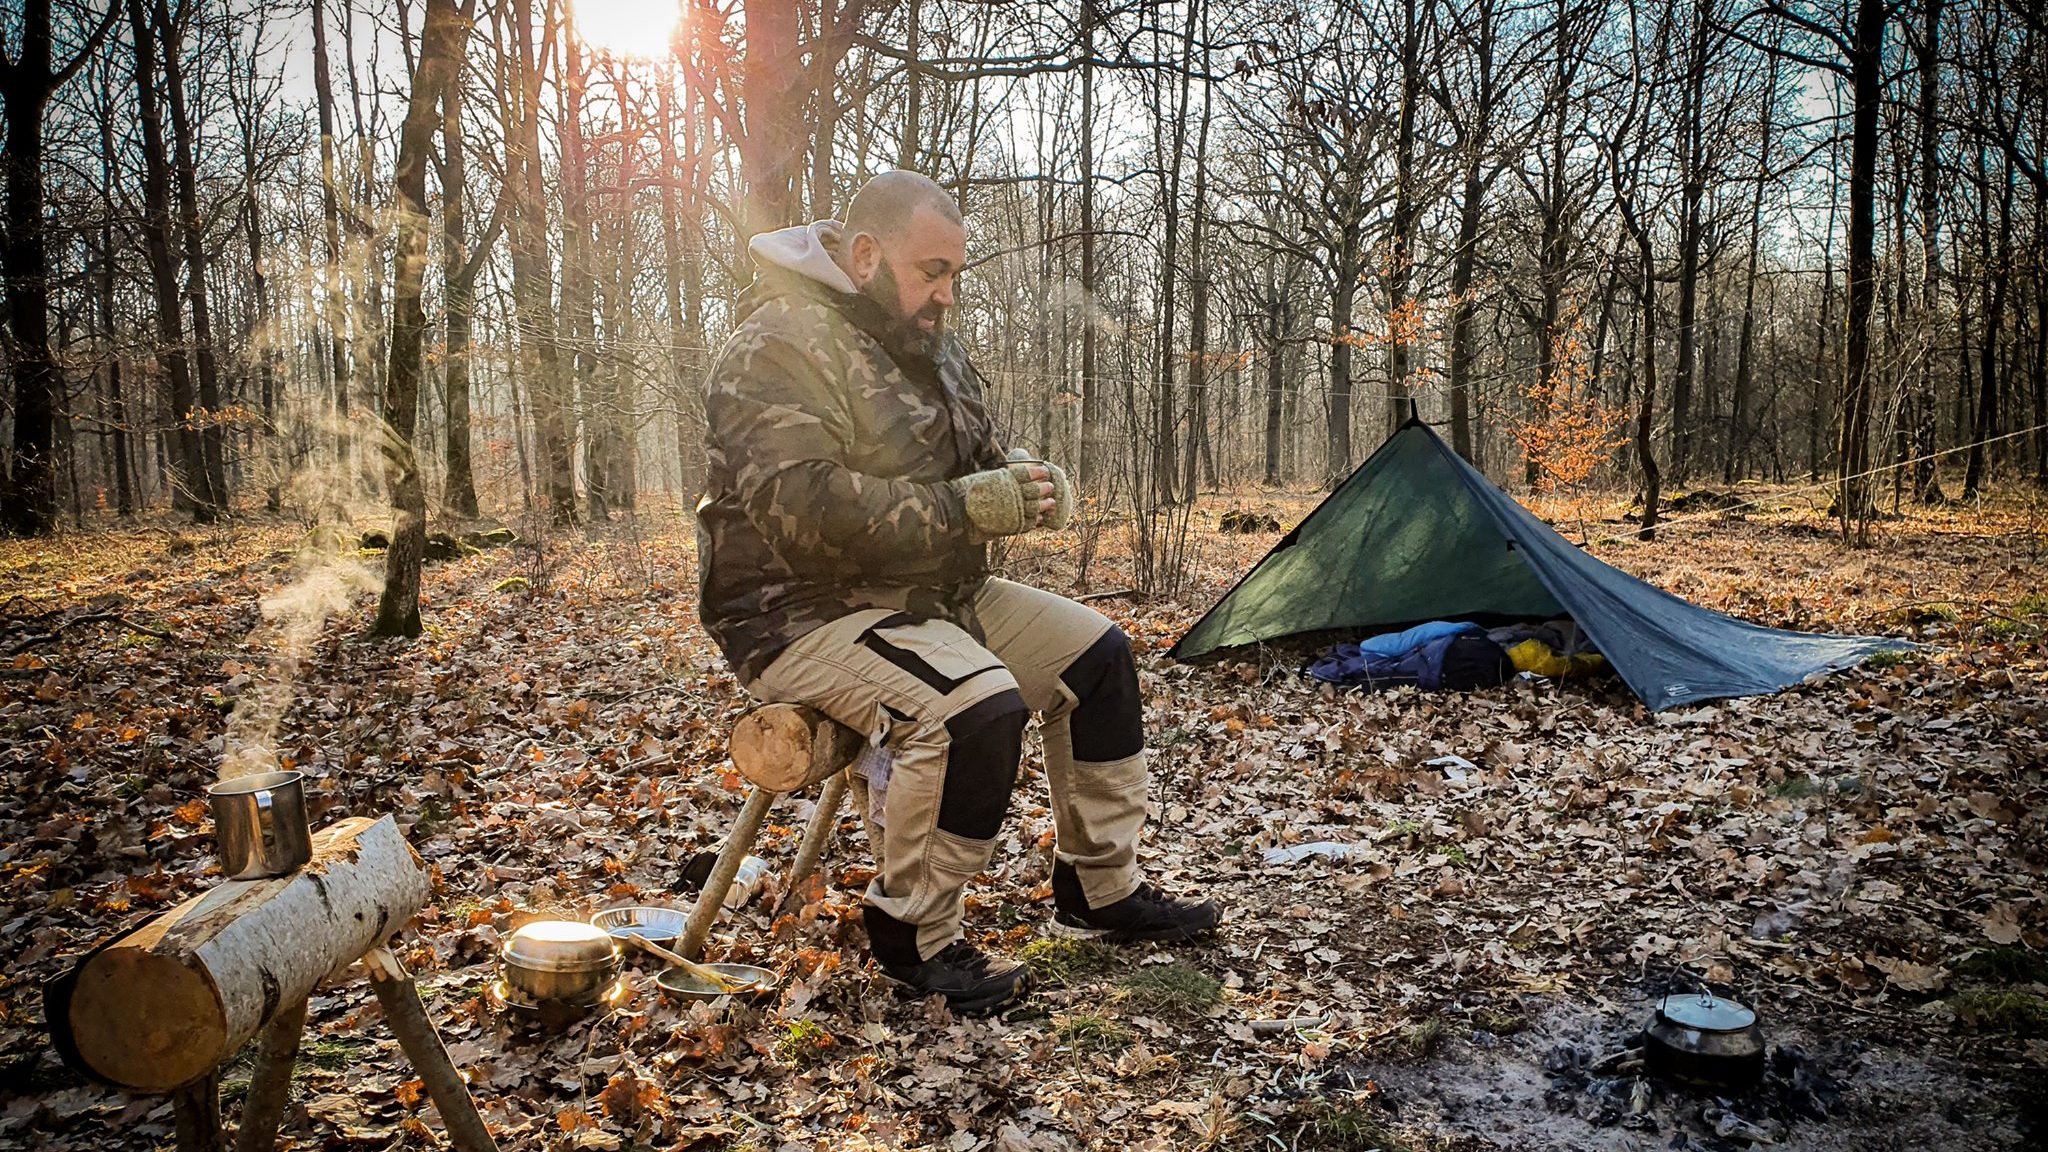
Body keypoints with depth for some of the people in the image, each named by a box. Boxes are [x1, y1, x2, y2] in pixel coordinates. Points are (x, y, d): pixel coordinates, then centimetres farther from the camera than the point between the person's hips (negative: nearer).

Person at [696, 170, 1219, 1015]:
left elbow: (978, 462, 20)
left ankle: (1099, 890, 17)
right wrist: (965, 507, -27)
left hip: (929, 594, 10)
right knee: (976, 704, -32)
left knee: (1095, 653, 6)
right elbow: (807, 510, -29)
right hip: (804, 612, -9)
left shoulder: (925, 345, 12)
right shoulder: (777, 347, -17)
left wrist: (1025, 486, -5)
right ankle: (908, 933, -10)